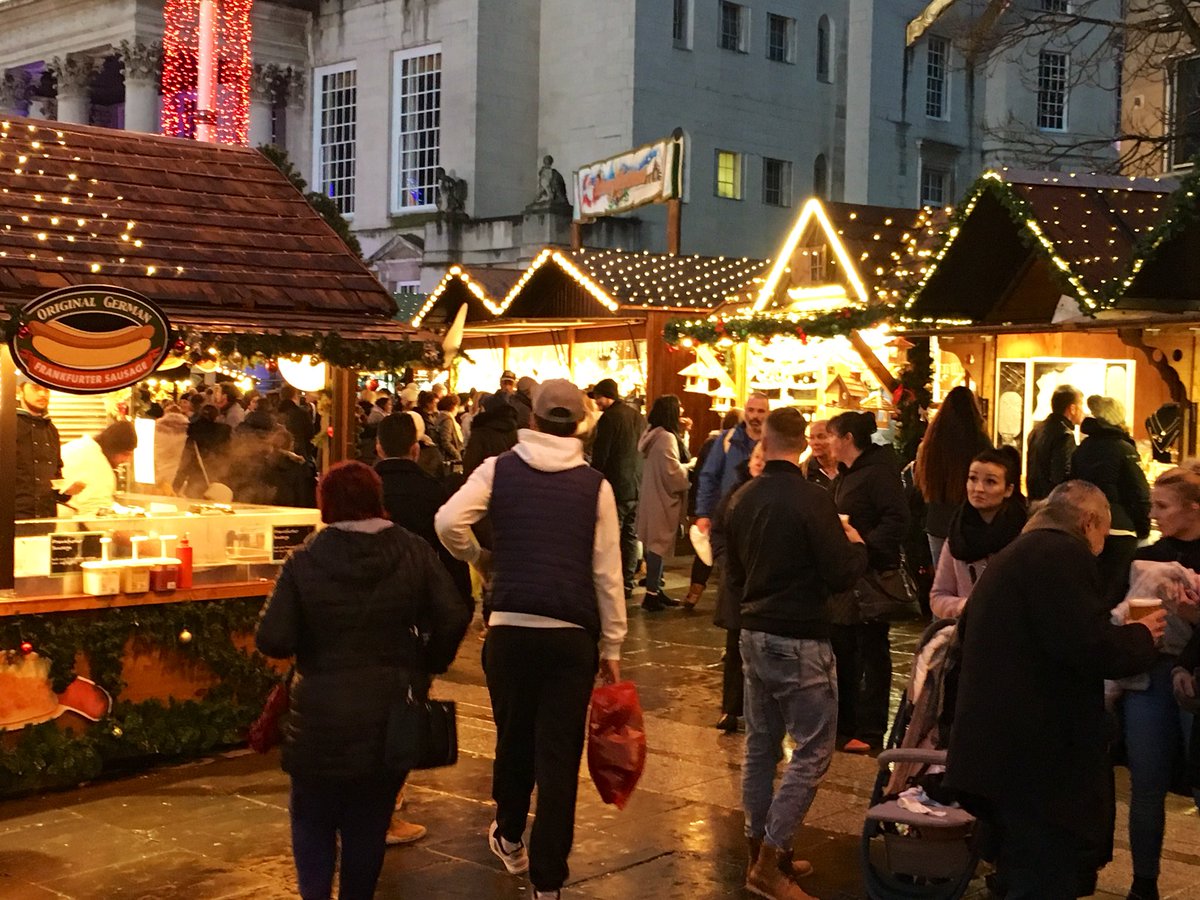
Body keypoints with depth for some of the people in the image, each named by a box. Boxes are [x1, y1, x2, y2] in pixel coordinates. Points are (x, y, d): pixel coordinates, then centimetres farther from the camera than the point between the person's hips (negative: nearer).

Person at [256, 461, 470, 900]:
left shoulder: (304, 562, -9)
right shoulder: (414, 553, -3)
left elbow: (271, 640, -13)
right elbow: (454, 617, -8)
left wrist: (312, 645, 8)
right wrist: (427, 666, 6)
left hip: (323, 717, -2)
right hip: (392, 713, 2)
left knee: (313, 818, 15)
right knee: (369, 821, 15)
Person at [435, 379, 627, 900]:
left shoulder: (499, 469, 1)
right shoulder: (594, 484, 1)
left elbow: (448, 522, -13)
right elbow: (607, 572, 1)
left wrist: (478, 558, 8)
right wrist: (611, 645, 8)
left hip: (509, 627, 1)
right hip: (572, 634, -1)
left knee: (513, 736, 21)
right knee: (559, 755, 3)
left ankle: (509, 838, 41)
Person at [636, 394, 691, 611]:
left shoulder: (654, 435, 12)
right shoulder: (666, 438, -20)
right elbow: (673, 472, -22)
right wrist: (689, 471, -5)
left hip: (653, 498, 10)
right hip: (663, 500, -10)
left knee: (656, 544, 15)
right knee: (660, 544, -5)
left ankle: (656, 589, 23)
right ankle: (651, 594, -2)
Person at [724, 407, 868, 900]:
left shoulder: (742, 499, 4)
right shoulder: (812, 500, -17)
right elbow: (841, 574, -15)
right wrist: (856, 545, 5)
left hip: (754, 635, 7)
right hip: (800, 641, -7)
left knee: (760, 746, 15)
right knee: (812, 751, 0)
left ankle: (762, 851, 23)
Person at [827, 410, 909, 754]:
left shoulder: (879, 471, -15)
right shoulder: (845, 474, 15)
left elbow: (897, 519, -24)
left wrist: (866, 548, -29)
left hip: (870, 574, -10)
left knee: (872, 654, 0)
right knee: (842, 649, 15)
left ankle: (869, 731, 7)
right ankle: (846, 723, 27)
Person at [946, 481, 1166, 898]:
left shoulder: (1015, 553, 18)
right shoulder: (1063, 553, -14)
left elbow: (968, 629, 30)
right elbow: (1093, 648, -24)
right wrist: (1143, 636, -2)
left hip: (1003, 749, 10)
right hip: (1037, 755, -10)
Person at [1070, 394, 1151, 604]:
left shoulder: (1081, 450, 10)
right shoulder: (1125, 450, -8)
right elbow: (1140, 495, -9)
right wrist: (1143, 530, 2)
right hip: (1118, 530, -6)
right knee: (1113, 591, -3)